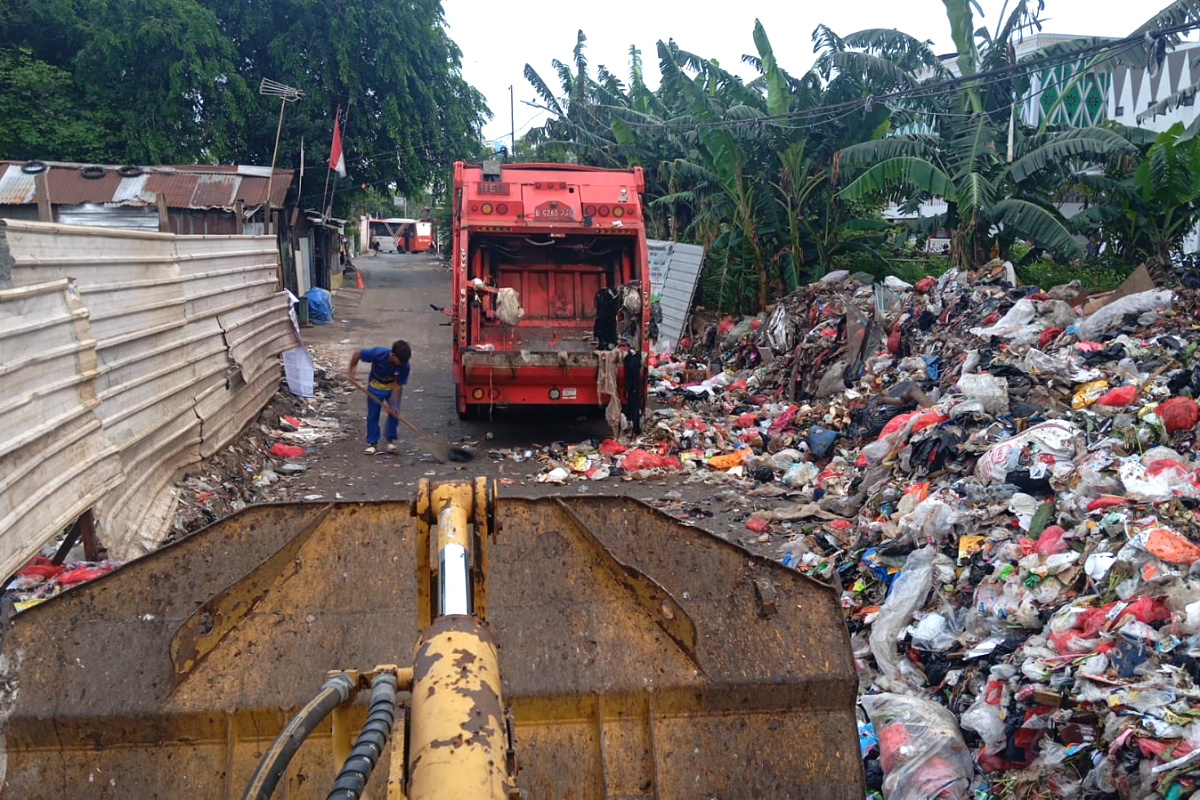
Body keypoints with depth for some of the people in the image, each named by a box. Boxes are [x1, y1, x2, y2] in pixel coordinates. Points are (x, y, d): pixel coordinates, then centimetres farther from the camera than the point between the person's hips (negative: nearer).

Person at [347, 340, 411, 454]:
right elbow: (357, 354, -21)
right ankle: (373, 444, 13)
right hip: (375, 387, 0)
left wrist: (394, 404, -26)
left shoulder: (404, 366, -29)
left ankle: (389, 440, 10)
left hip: (393, 388, 1)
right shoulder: (378, 354, -35)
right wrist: (350, 371, -14)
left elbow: (398, 385, -22)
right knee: (373, 415, 2)